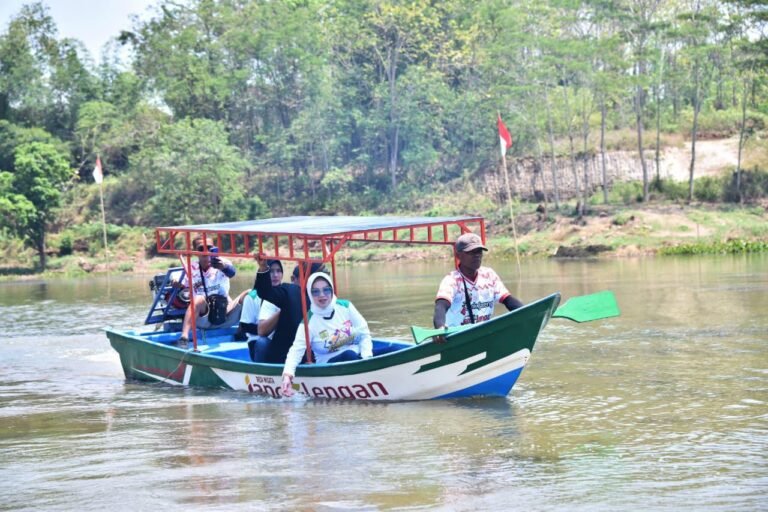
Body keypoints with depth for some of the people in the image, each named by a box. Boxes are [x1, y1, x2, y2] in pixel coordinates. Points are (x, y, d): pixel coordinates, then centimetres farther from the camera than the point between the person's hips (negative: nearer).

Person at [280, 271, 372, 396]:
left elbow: (364, 334, 3)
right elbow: (297, 350, -18)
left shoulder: (345, 307, 1)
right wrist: (288, 374, -37)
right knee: (349, 354, -36)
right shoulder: (309, 321, -7)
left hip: (358, 358, 3)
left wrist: (367, 357, -15)